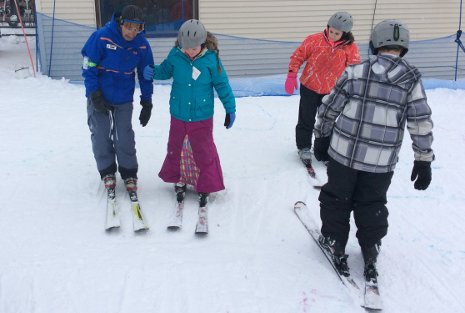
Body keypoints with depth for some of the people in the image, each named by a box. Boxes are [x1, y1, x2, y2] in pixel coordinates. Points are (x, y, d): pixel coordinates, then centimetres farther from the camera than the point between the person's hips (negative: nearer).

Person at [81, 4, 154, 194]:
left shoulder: (142, 45, -8)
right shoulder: (101, 37, -19)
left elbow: (146, 75, 2)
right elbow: (88, 67, -12)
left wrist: (147, 103, 3)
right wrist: (94, 94, -15)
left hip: (124, 99, 2)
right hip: (98, 97, -1)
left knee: (125, 137, 2)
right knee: (101, 136, 4)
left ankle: (129, 173, 18)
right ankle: (107, 172, 22)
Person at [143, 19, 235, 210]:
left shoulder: (211, 59, -14)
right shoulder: (175, 55, -9)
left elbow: (222, 84, -5)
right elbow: (166, 71, 10)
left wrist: (230, 108, 0)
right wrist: (153, 72, -12)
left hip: (202, 117, -3)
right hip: (178, 115, 3)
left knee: (204, 152, 4)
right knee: (175, 148, 18)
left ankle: (206, 186, 22)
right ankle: (177, 178, 41)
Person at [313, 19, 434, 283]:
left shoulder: (355, 72, -5)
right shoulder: (412, 80, -4)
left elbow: (329, 109, 1)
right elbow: (422, 124, -4)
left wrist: (321, 138, 15)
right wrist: (424, 161, 5)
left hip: (344, 152, 0)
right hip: (381, 162, 1)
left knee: (337, 199, 17)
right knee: (372, 205, 18)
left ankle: (334, 244, 27)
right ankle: (370, 252, 25)